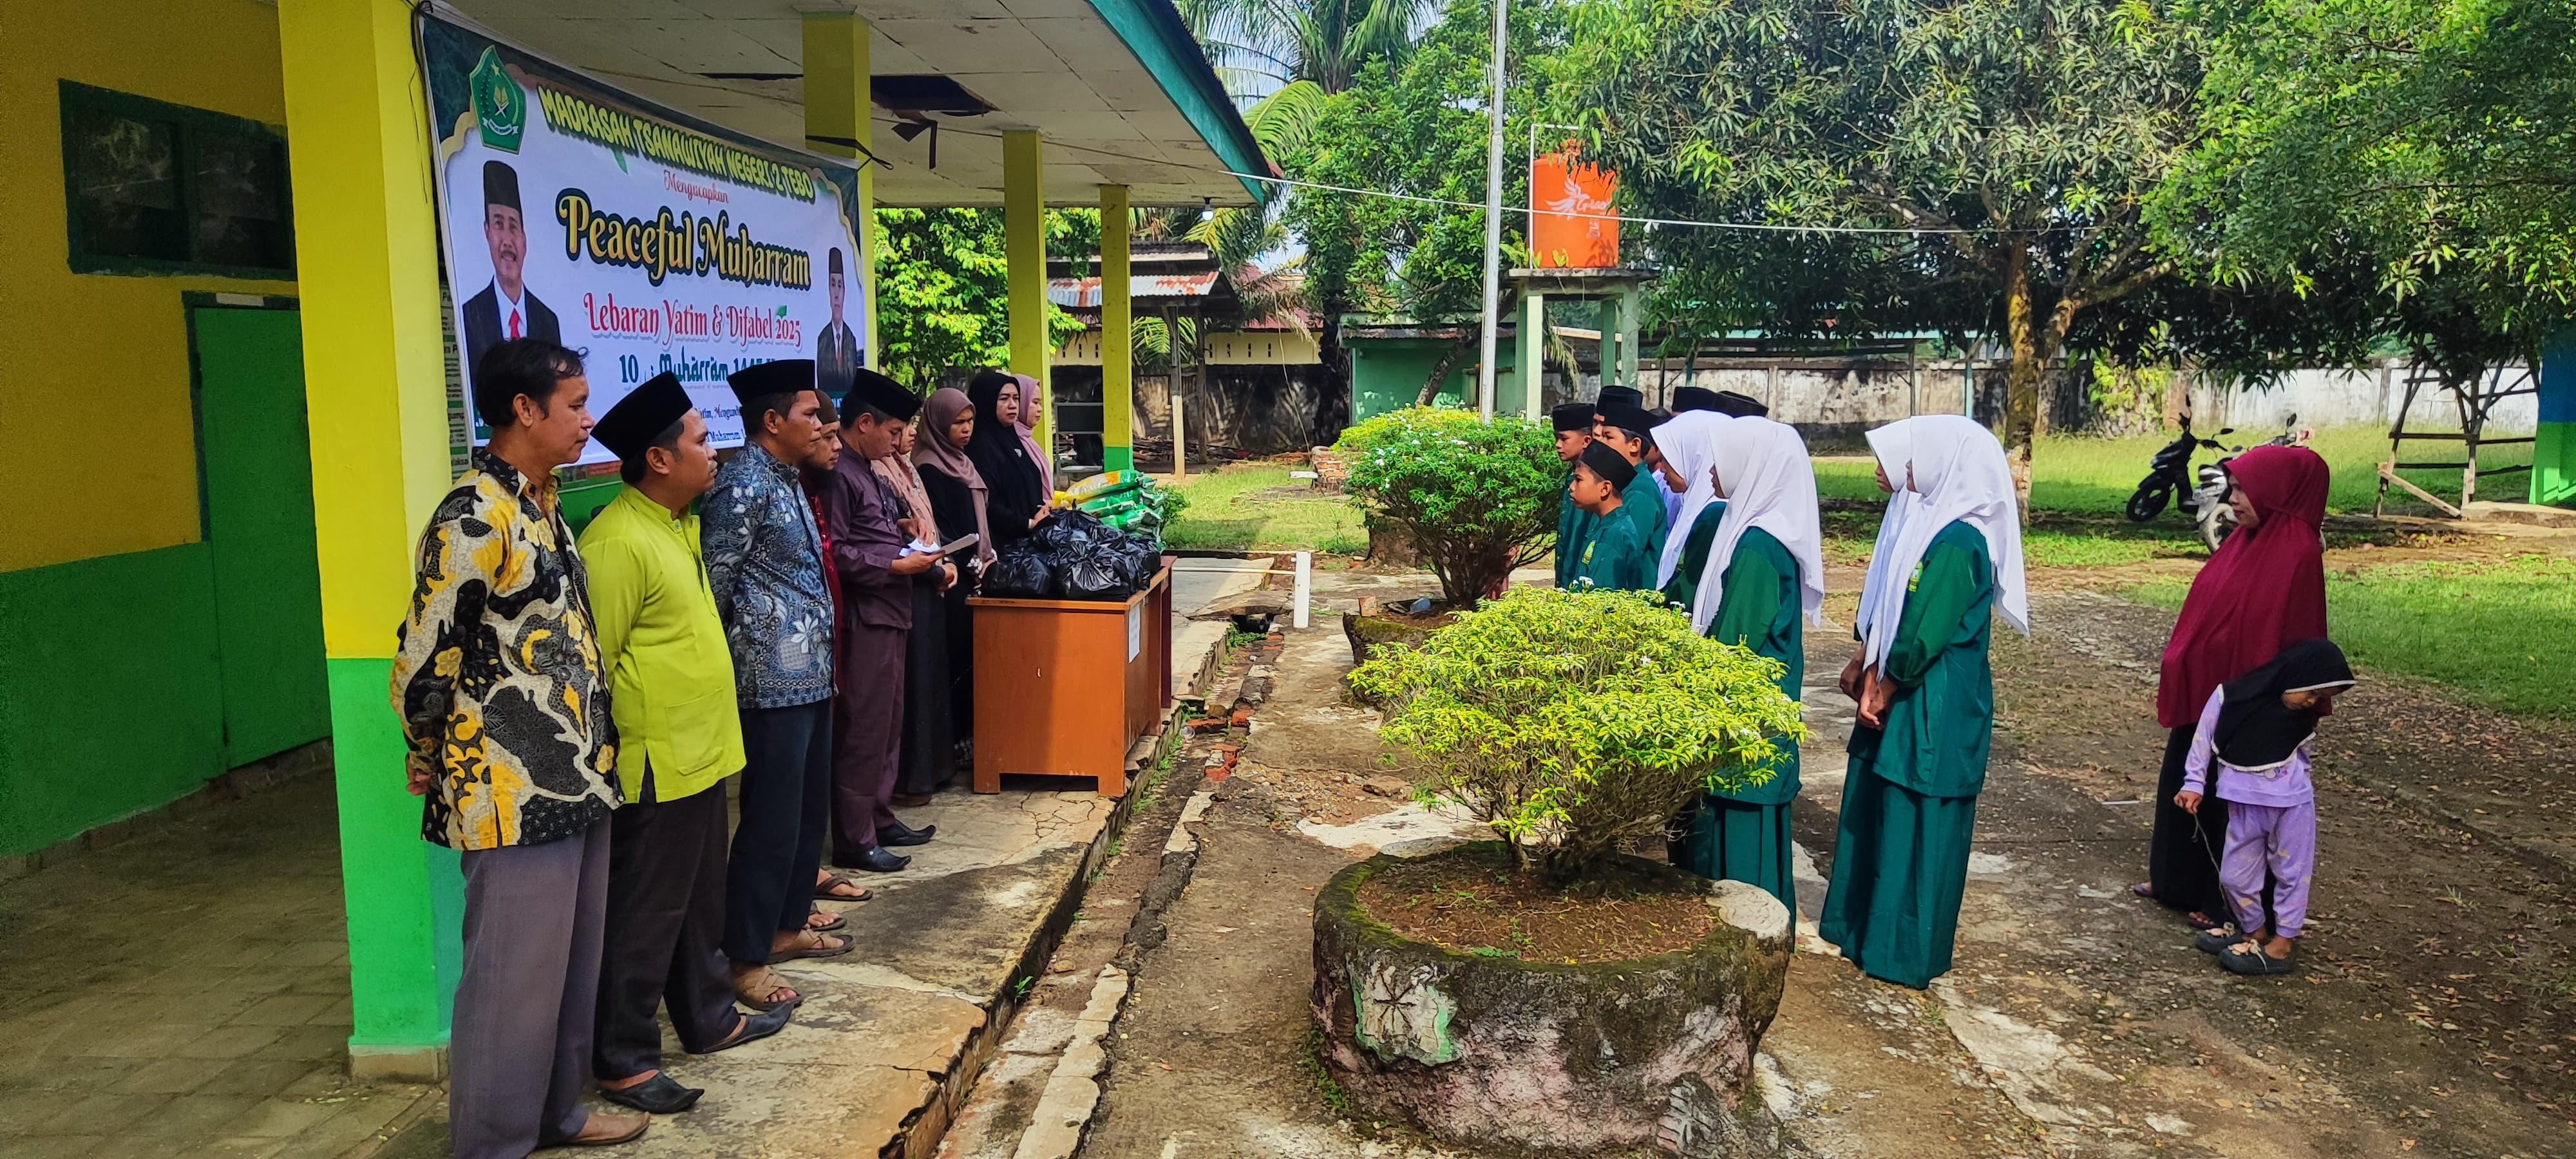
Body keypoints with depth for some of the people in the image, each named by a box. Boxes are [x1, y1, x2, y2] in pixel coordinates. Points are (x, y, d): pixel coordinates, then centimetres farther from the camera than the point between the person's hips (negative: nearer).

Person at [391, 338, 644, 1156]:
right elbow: (423, 660, -15)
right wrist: (430, 761, -1)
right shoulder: (474, 518, -18)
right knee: (516, 976, 3)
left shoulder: (542, 503, 10)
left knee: (573, 962, 18)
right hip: (515, 793, -9)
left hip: (576, 780, 9)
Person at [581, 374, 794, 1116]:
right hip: (655, 768, -9)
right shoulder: (618, 542, -20)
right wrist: (616, 755, -15)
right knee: (644, 918, 2)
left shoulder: (679, 526, 11)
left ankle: (709, 1018, 35)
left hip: (701, 755, 9)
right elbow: (592, 663, -19)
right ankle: (623, 1061, 14)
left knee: (700, 903, 21)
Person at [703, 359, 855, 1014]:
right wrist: (729, 666, -9)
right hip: (774, 683, -10)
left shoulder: (786, 481, 14)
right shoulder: (744, 486, -15)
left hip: (811, 677, 10)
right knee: (771, 823, -3)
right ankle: (746, 959, 8)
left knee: (810, 809, 18)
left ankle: (788, 926, 32)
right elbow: (712, 585, -17)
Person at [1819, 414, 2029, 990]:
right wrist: (1870, 665, 7)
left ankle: (1904, 952, 14)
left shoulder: (1958, 543, -22)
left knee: (1915, 827, 1)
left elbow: (1923, 637, -21)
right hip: (1902, 699, 10)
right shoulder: (1932, 521, 8)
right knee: (1875, 811, 18)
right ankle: (1863, 925, 32)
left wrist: (1883, 688, -9)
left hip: (1936, 710, -10)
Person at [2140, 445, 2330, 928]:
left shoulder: (2296, 554, -19)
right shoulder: (2247, 540, 7)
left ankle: (2230, 904, 20)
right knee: (2185, 786, 18)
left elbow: (2282, 640, -20)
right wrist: (2180, 668, 16)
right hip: (2203, 693, 9)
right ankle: (2178, 883, 33)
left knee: (2234, 801, 5)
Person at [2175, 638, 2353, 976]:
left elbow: (2304, 754, 13)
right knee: (2235, 875, 8)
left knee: (2291, 872, 5)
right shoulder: (2231, 697, -10)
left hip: (2291, 801, 1)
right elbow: (2204, 738, -4)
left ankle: (2282, 944, 14)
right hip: (2244, 804, -1)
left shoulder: (2304, 717, 0)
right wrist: (2194, 783, -6)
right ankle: (2255, 932, 29)